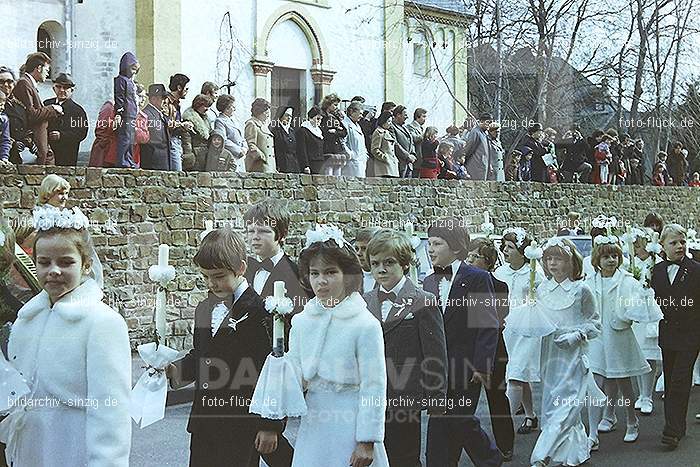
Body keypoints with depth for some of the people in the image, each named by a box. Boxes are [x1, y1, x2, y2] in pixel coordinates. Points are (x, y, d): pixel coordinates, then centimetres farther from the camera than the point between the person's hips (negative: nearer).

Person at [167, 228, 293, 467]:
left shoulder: (259, 313, -14)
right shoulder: (204, 309, 11)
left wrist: (270, 426, -12)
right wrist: (175, 369, -1)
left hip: (241, 427, -7)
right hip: (205, 423, 7)